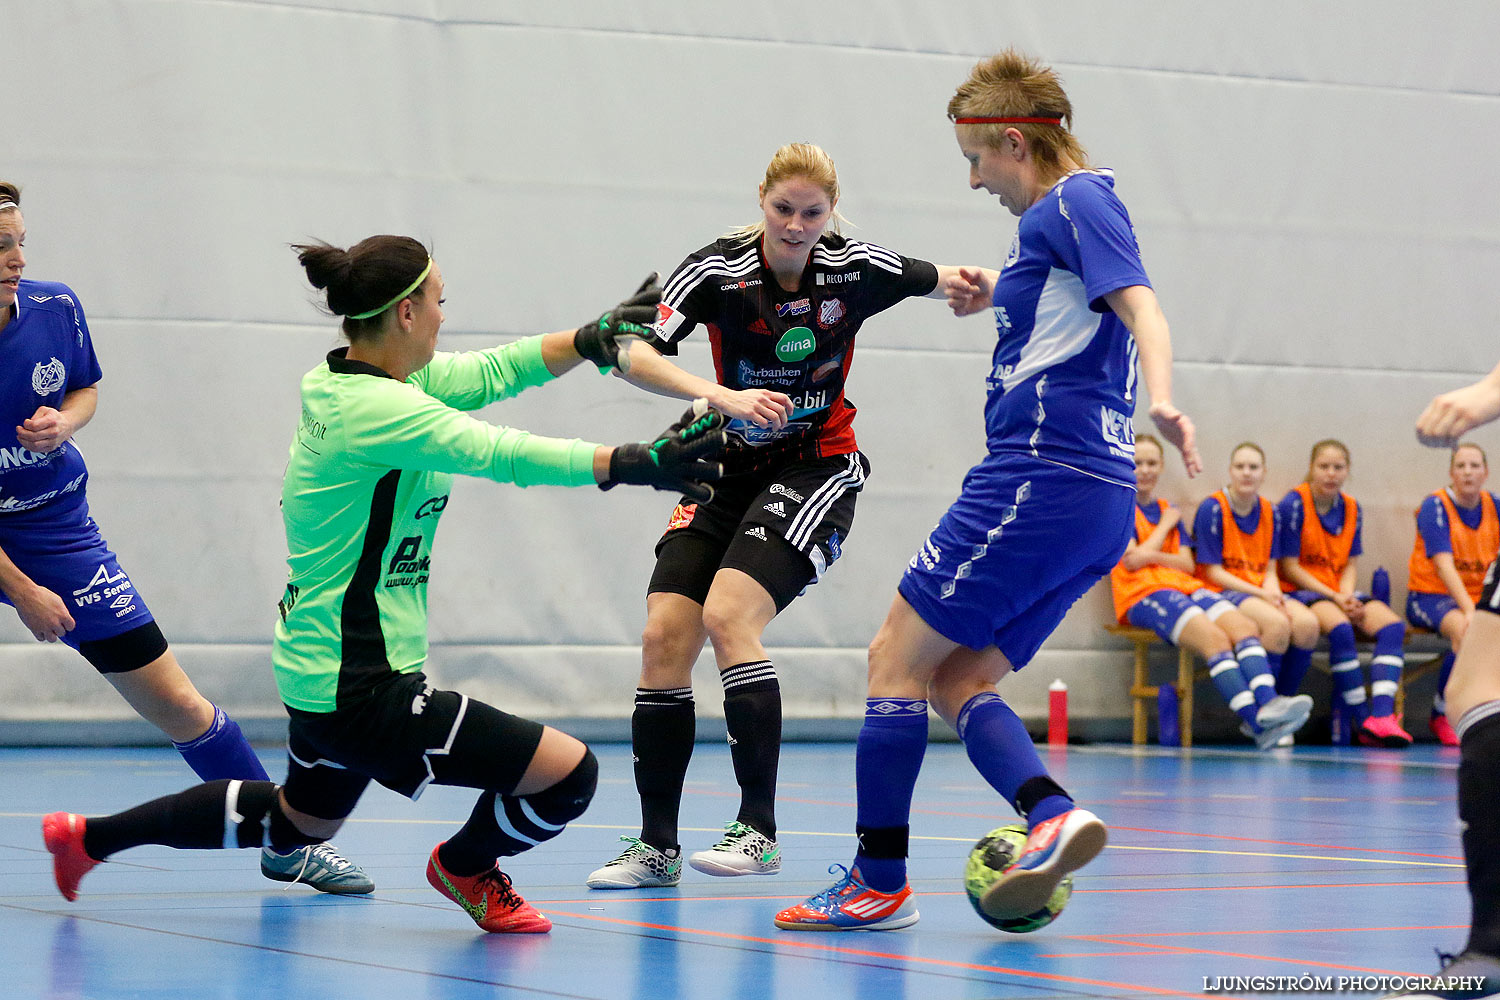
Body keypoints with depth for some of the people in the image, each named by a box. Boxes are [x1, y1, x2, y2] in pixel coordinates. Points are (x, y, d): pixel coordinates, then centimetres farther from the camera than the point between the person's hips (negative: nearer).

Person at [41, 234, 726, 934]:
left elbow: (488, 372, 10)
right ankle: (465, 869, 21)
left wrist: (596, 338, 1)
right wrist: (639, 464, -25)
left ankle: (91, 836, 40)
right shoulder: (373, 409, -23)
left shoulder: (345, 378, 5)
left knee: (296, 823, 35)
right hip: (361, 693, -11)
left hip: (319, 671, 11)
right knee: (569, 773, -9)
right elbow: (502, 455, -26)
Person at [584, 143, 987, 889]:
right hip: (730, 468, 3)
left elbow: (949, 283, 11)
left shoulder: (857, 270, -9)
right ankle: (656, 846, 0)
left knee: (728, 614, -24)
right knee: (664, 634, -10)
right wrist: (720, 396, -36)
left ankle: (760, 830, -18)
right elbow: (635, 354, -23)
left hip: (817, 468, -3)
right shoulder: (715, 271, -12)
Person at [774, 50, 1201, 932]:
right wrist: (996, 293, 32)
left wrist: (1161, 397, -39)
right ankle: (1053, 816, -14)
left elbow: (1142, 305, -22)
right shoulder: (1063, 215, 22)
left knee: (898, 659, -2)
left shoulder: (1075, 199, -6)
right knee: (957, 682, 9)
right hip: (1099, 497, 10)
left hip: (1041, 473, -10)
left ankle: (881, 883, 0)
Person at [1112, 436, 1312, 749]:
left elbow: (1188, 564, 14)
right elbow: (1132, 560, -6)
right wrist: (1166, 525, 6)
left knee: (1244, 626, -24)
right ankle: (1256, 720, -44)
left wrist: (1150, 555, -4)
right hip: (1143, 595, -6)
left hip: (1185, 586, 6)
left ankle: (1268, 703, -46)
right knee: (1214, 638, -32)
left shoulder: (1167, 510, 26)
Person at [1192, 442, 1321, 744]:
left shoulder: (1269, 512, 12)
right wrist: (1259, 594, -17)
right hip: (1223, 593, -6)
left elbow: (1269, 568, 12)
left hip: (1261, 592, 6)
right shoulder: (1212, 508, -6)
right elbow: (1213, 572, -9)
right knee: (1278, 624, -33)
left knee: (1307, 623, -25)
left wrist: (1273, 592, -11)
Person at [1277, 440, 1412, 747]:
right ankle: (1359, 719, -27)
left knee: (1392, 626, -20)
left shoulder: (1351, 509, 9)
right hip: (1300, 591, -6)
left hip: (1339, 592, 6)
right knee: (1340, 627, -36)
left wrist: (1346, 595, -11)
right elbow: (1289, 567, -10)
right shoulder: (1294, 505, -10)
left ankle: (1382, 715, -34)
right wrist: (1335, 599, -15)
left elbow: (1351, 563, 12)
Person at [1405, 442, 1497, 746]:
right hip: (1430, 596, -5)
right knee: (1466, 630, -36)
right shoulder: (1435, 507, -9)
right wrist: (1469, 610, -34)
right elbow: (1444, 566, -20)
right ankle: (1441, 714, -16)